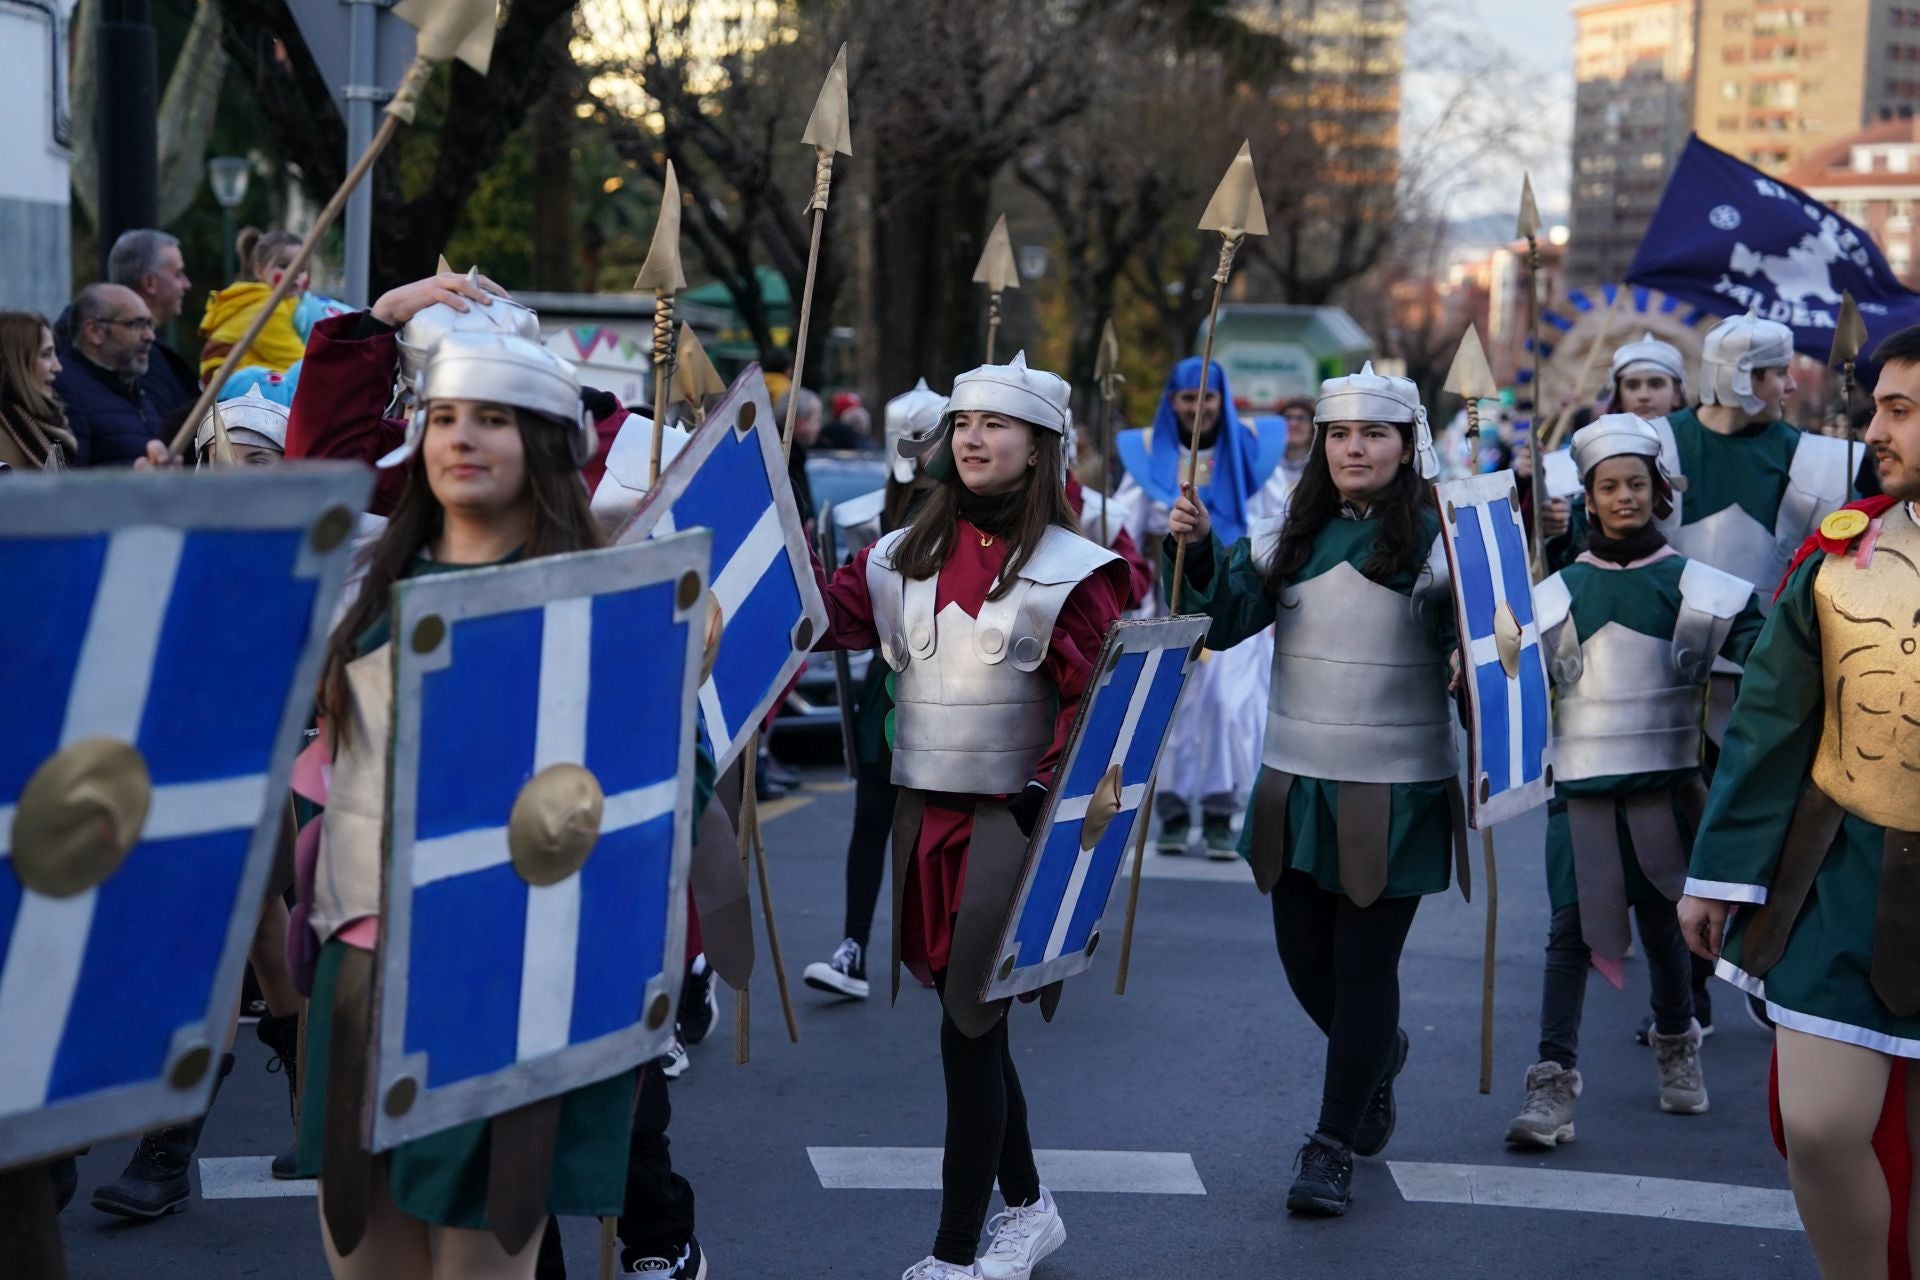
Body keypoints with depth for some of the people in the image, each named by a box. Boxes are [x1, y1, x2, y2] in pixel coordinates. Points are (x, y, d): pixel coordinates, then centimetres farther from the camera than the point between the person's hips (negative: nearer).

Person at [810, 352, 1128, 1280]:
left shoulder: (1070, 568, -6)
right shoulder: (908, 553, 9)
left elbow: (1096, 702, -9)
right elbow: (828, 614, -3)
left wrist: (1053, 796, -19)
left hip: (1011, 817, -5)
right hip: (924, 809, 5)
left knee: (967, 1029, -6)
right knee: (973, 1023, 15)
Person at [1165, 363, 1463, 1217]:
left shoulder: (1433, 539, -6)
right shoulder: (1296, 536, 8)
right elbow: (1230, 618, 4)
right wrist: (1200, 551, -11)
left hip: (1394, 790, -5)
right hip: (1295, 780, 5)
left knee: (1364, 964, 0)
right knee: (1303, 958, 12)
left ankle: (1333, 1147, 10)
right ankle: (1380, 1052, 43)